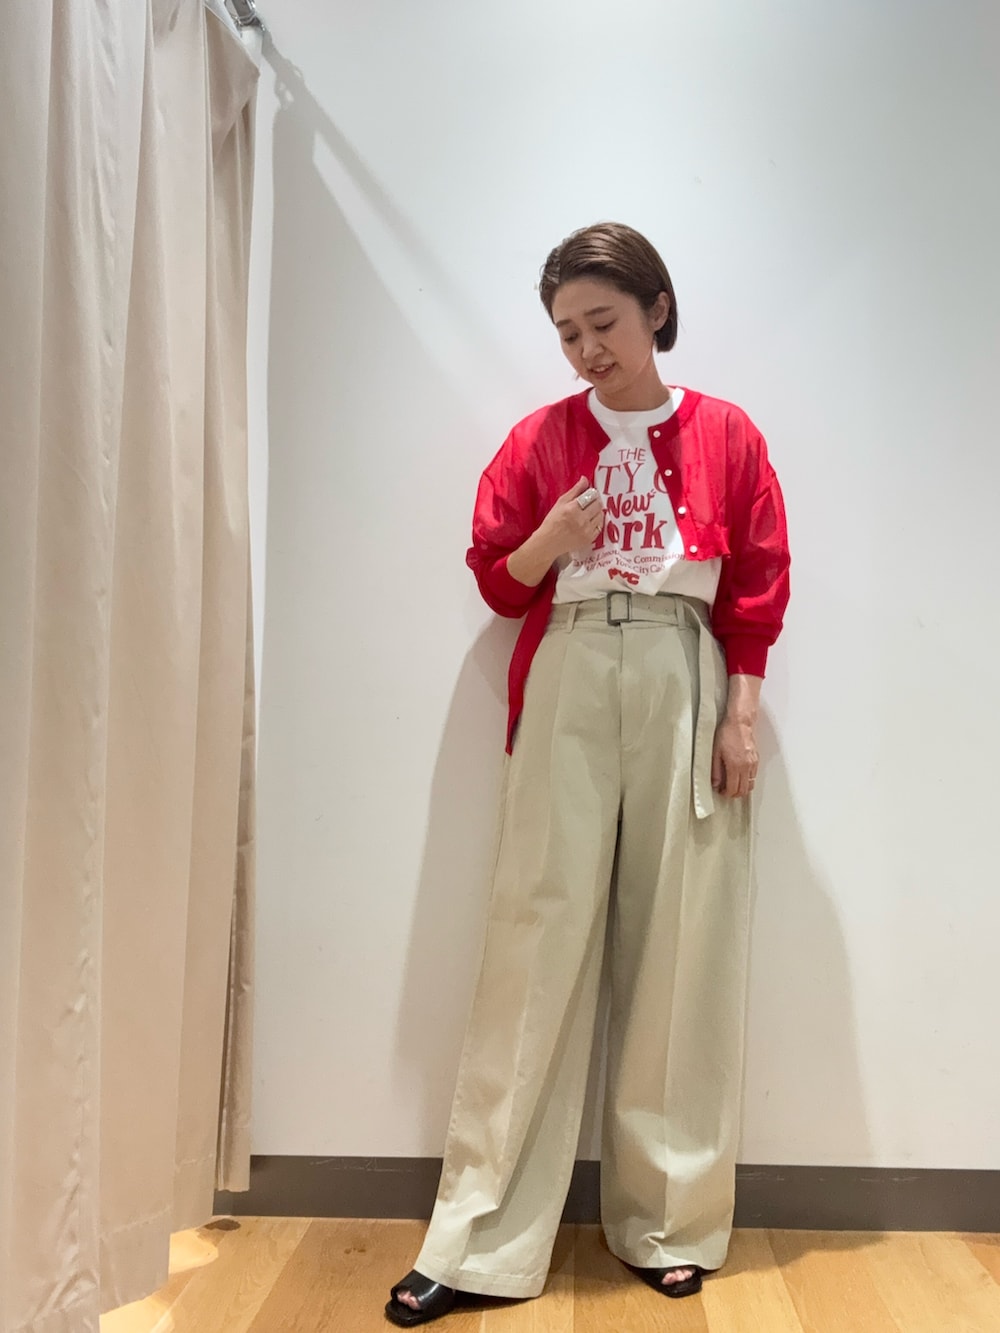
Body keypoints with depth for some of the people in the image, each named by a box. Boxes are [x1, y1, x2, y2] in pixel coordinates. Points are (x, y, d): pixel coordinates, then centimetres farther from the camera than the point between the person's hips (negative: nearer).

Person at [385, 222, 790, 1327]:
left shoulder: (726, 436, 8)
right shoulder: (542, 439, 9)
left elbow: (758, 591, 7)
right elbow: (496, 580, 11)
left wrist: (740, 718, -1)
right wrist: (547, 544, -9)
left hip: (686, 692, 0)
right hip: (567, 692, 0)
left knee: (679, 948, 3)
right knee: (538, 943, -3)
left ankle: (669, 1221, 18)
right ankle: (482, 1238, 5)